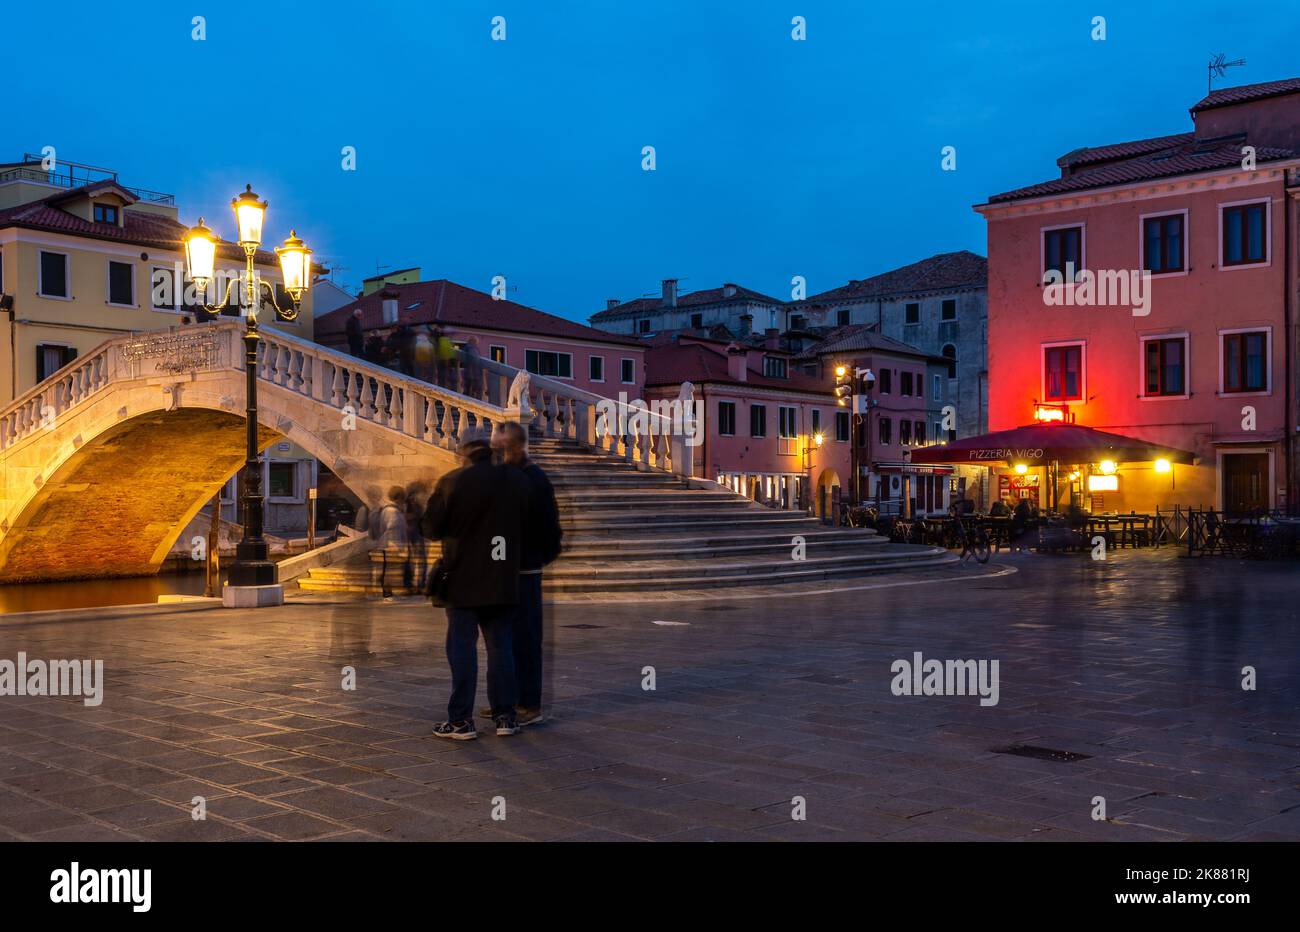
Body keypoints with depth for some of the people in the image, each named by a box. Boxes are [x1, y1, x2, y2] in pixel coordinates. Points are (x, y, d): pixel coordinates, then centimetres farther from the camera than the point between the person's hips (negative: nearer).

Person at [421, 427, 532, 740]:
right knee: (501, 646, 11)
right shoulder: (518, 480, 0)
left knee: (462, 648, 3)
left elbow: (430, 528, -5)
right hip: (504, 581, 4)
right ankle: (505, 716, 13)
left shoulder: (451, 483, -12)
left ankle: (461, 720, 4)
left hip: (463, 581, -3)